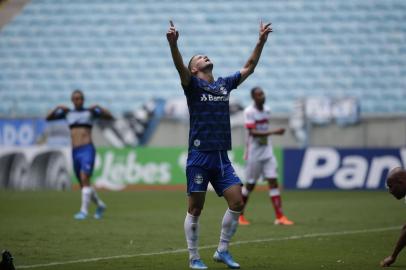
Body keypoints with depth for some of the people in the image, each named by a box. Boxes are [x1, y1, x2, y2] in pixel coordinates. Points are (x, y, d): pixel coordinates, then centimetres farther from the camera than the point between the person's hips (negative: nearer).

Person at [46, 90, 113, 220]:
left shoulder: (90, 112, 6)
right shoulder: (67, 113, 17)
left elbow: (110, 117, -3)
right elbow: (48, 118, 13)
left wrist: (98, 108, -18)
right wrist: (57, 109, -3)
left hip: (88, 150, -5)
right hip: (75, 152, 5)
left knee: (85, 179, -21)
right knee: (83, 184, 11)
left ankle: (84, 210, -25)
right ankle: (100, 205, 31)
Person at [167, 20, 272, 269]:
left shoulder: (225, 84, 16)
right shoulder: (192, 84, 1)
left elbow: (249, 68, 22)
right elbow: (180, 67, -18)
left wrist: (262, 41, 15)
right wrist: (173, 44, -36)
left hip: (222, 156, 5)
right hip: (199, 155, -5)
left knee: (237, 202, -3)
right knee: (196, 208, 0)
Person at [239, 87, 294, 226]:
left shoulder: (267, 110, 7)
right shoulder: (249, 112, -14)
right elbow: (253, 132, -23)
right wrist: (273, 132, -31)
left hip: (267, 152, 5)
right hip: (254, 154, -5)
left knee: (273, 181, -5)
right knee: (250, 184, 3)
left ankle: (279, 216, -7)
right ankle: (239, 215, 22)